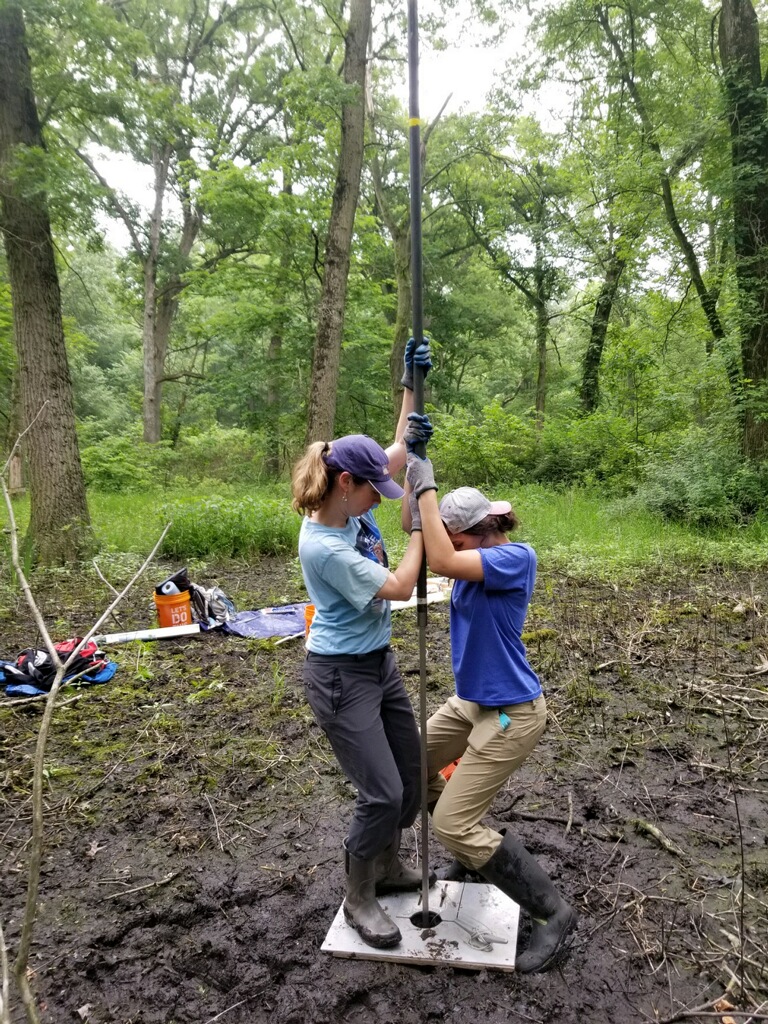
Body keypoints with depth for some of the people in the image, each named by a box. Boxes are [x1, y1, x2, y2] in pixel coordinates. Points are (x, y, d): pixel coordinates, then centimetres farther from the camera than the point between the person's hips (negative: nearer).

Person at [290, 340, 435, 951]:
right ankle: (359, 899, 23)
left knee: (411, 778, 17)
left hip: (380, 663, 9)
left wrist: (412, 385, 0)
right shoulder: (321, 546, -27)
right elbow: (399, 588, -20)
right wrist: (418, 528, -10)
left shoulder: (351, 502, -3)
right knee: (383, 793, -3)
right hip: (341, 676, -9)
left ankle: (388, 867, 42)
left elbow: (403, 451, 8)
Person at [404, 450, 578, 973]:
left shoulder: (517, 557, -23)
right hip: (471, 701, 9)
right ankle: (478, 846, 41)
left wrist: (426, 486, -30)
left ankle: (554, 912, 11)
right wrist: (413, 461, -11)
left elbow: (442, 562, -37)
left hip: (510, 714, -9)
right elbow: (414, 524, 1)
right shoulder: (477, 552, 0)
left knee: (451, 823, -4)